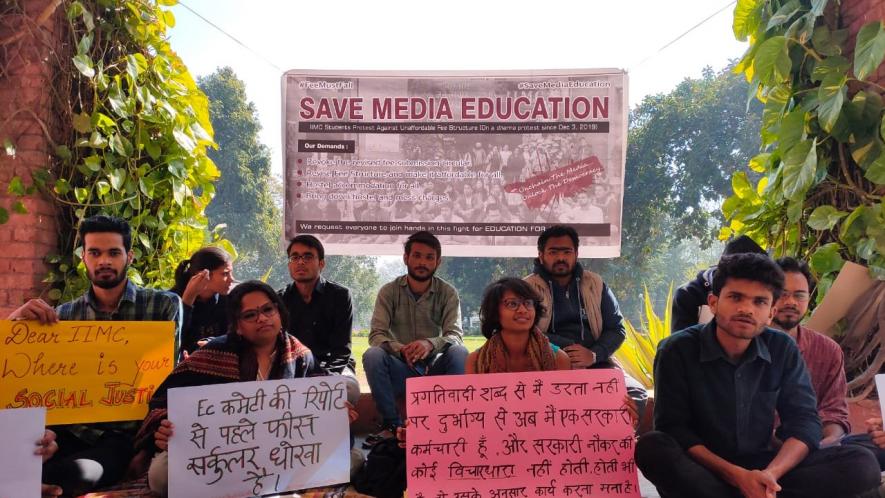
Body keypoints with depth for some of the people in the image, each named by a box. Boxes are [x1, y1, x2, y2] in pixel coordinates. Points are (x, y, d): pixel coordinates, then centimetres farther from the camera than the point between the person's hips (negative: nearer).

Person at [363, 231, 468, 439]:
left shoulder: (448, 293, -1)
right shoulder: (389, 291, -2)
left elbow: (455, 335, -11)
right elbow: (376, 334, -10)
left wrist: (430, 344, -35)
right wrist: (400, 349, -33)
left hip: (436, 369, 0)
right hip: (401, 371, 0)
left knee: (459, 353, -29)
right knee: (372, 355, -28)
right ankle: (392, 424, -19)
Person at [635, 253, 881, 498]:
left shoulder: (783, 349, -1)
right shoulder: (677, 350, -12)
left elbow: (804, 421, -4)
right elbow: (672, 427, -14)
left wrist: (770, 474, -23)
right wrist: (735, 475, -25)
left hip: (759, 466, 4)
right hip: (702, 468, -4)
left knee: (862, 463, -18)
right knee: (652, 447, -36)